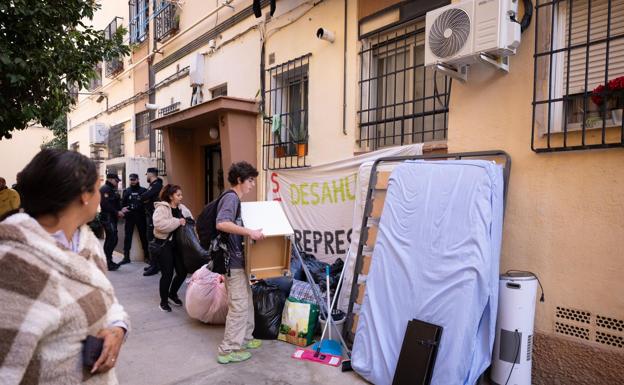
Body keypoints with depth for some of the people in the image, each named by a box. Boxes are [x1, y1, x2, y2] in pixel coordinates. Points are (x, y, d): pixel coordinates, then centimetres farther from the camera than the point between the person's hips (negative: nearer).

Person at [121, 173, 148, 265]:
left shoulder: (143, 190, 5)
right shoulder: (126, 191, 12)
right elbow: (123, 202, 7)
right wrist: (122, 208, -14)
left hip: (140, 216, -2)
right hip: (129, 216, 2)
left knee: (143, 236, 3)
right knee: (127, 236, 3)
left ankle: (147, 256, 12)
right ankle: (126, 257, 10)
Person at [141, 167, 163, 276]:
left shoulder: (156, 185, -15)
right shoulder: (153, 185, 18)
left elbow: (143, 197, -22)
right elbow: (144, 198, 15)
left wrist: (144, 197, -2)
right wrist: (146, 199, -5)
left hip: (154, 216, -10)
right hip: (150, 215, 10)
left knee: (152, 240, -8)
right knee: (152, 240, 13)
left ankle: (154, 266, -5)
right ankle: (154, 264, 21)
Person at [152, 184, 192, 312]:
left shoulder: (182, 208, 9)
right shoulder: (161, 208, -13)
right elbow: (160, 225, -29)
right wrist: (178, 221, -25)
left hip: (178, 244, 7)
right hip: (164, 245, -7)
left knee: (182, 272, 6)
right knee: (167, 274, -3)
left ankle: (173, 293, 32)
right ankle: (164, 301, 17)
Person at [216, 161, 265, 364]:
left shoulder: (235, 199, 15)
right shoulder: (231, 197, -16)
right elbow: (221, 224, -32)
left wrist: (249, 232, 19)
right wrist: (250, 232, -32)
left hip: (238, 259, 10)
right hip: (233, 260, -10)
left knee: (247, 301, 18)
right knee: (239, 305, -4)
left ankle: (244, 339, 31)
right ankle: (228, 350, 6)